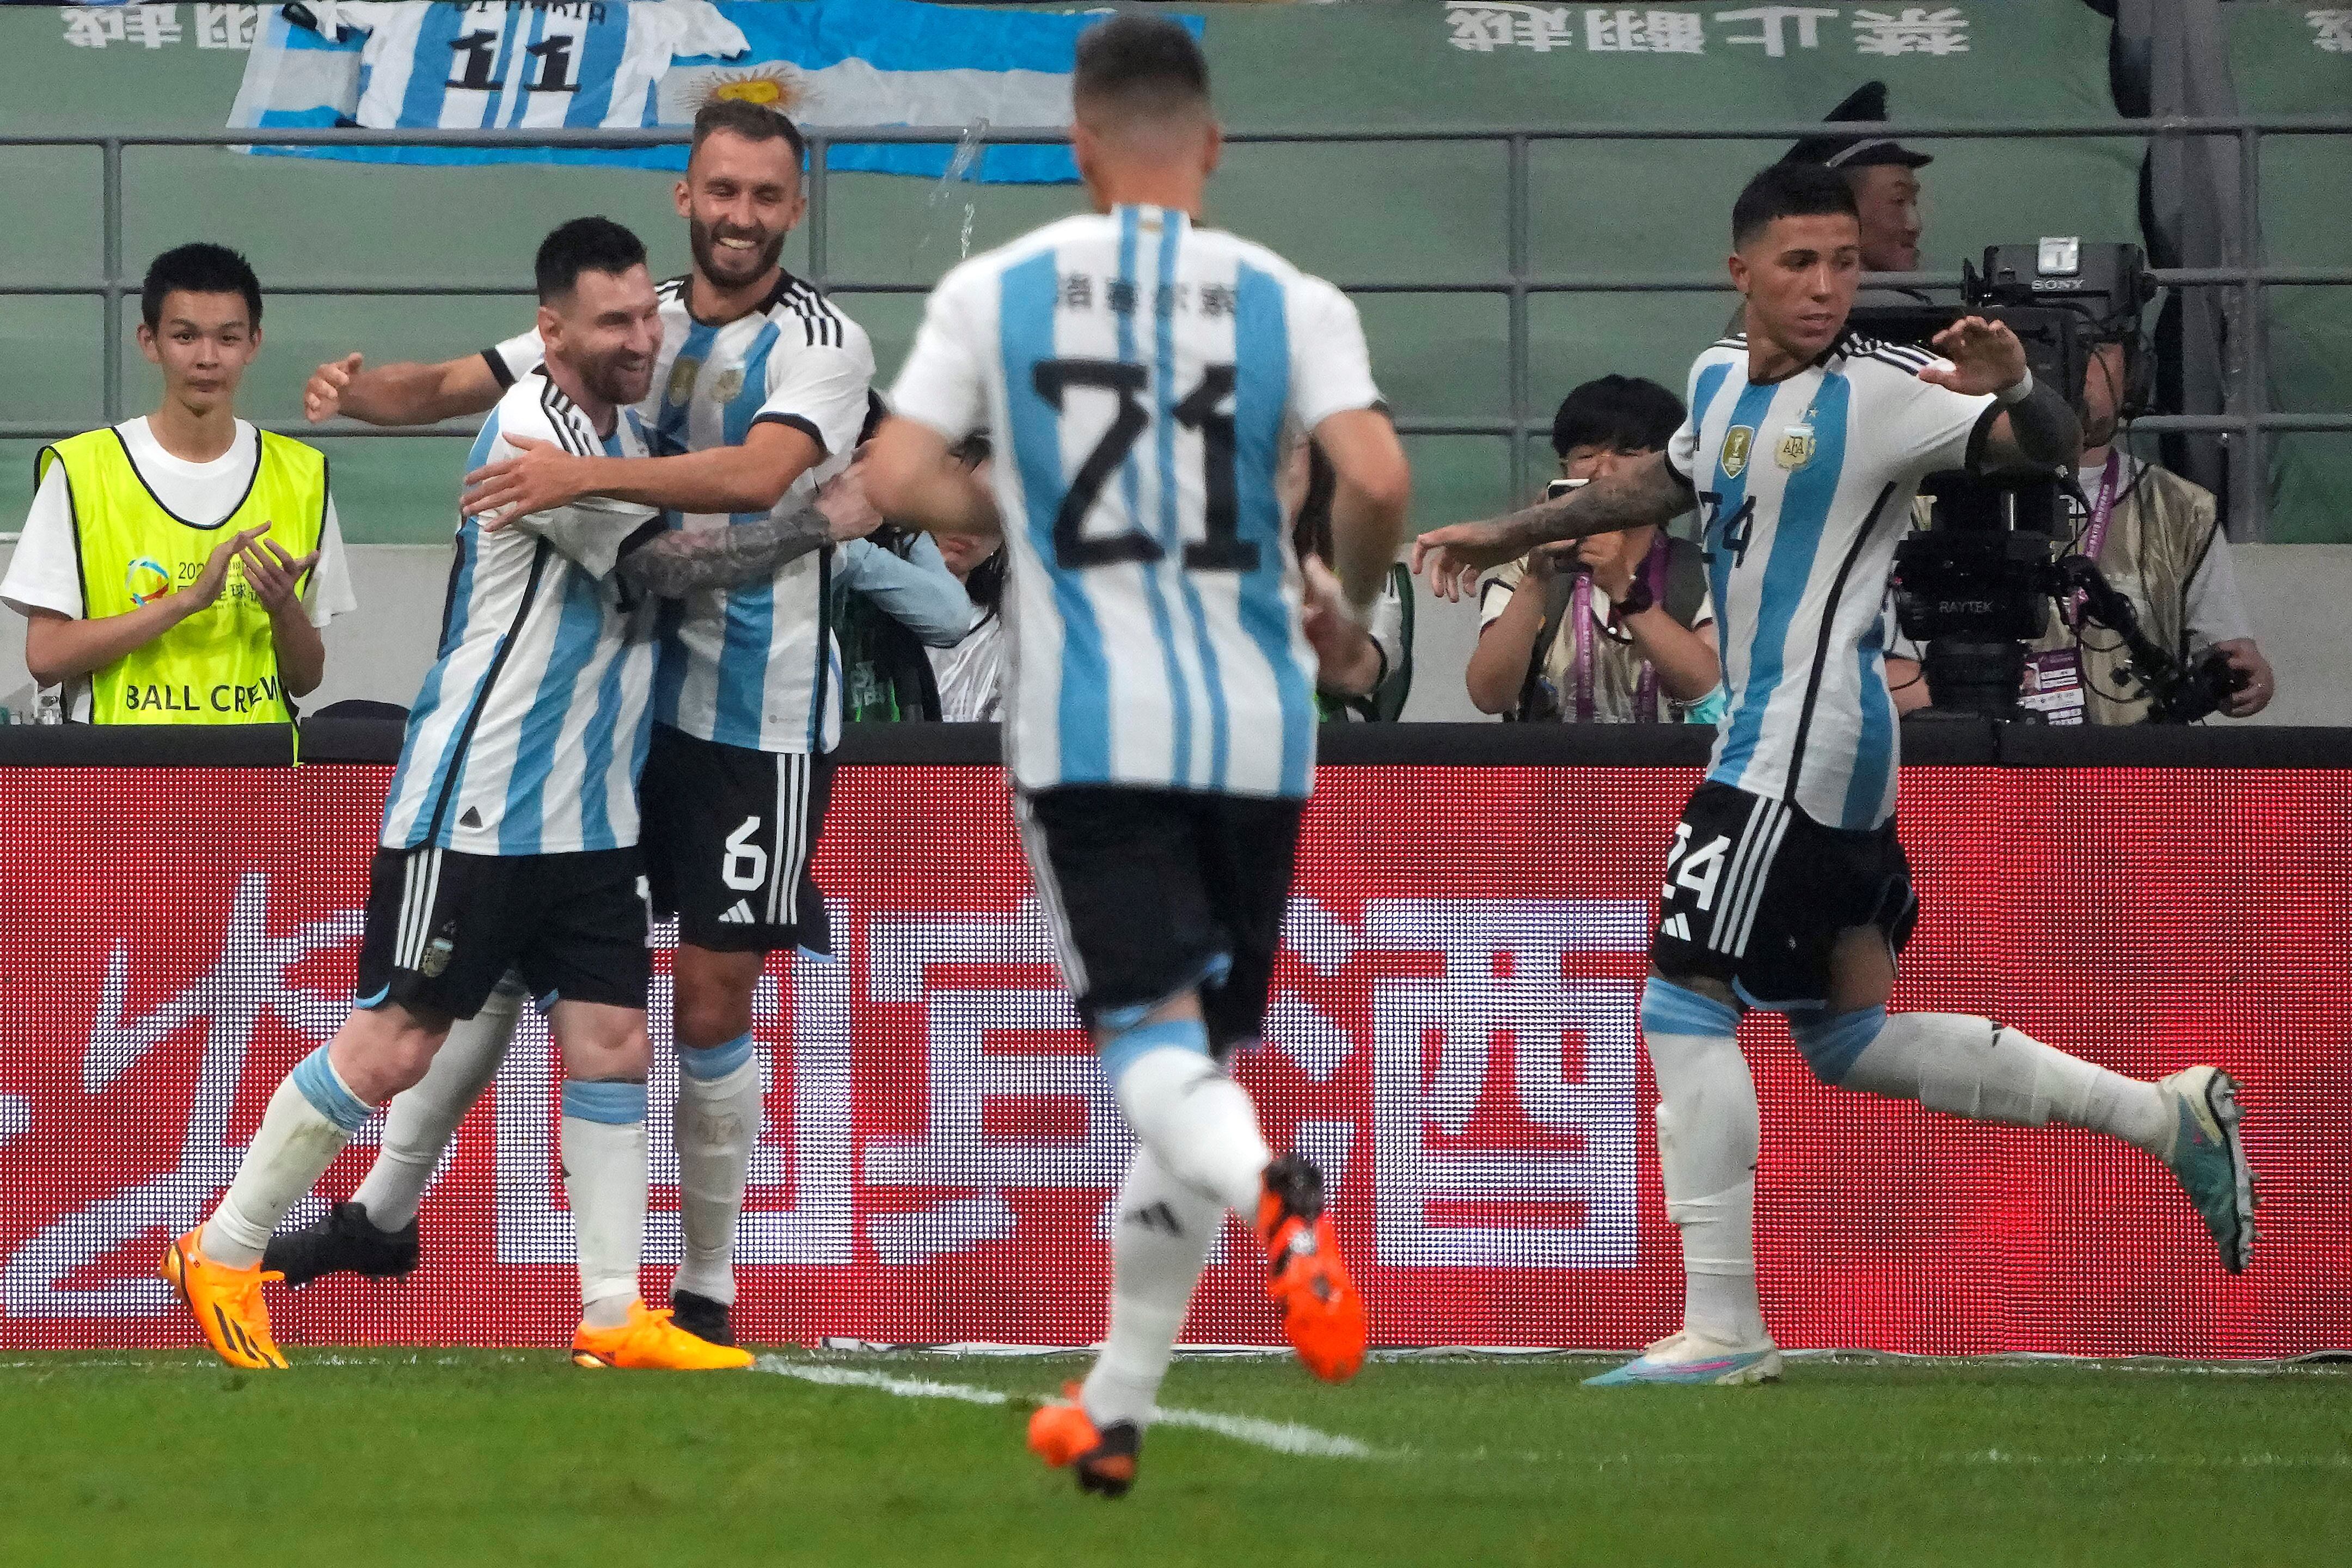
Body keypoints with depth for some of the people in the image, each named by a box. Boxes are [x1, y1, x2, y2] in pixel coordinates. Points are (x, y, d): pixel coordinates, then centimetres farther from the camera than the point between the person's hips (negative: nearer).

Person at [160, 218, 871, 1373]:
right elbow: (664, 564, -19)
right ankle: (224, 1255, 9)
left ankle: (615, 1313, 3)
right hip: (473, 809, -8)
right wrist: (826, 524, -15)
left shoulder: (620, 422, 9)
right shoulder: (535, 431, -18)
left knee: (611, 1043, 1)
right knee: (392, 1046, -4)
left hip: (590, 819, 8)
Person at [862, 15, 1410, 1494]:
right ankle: (1112, 1413, 21)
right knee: (1210, 1053, 15)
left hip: (1087, 725, -1)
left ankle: (1271, 1191, -44)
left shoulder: (996, 290, 2)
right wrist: (1348, 605, 7)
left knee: (1160, 1045, -7)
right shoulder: (1290, 300, 0)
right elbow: (1379, 478, -13)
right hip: (1255, 724, 1)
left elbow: (900, 476, -4)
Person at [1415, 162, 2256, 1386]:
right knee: (1851, 1038, 14)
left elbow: (2048, 446, -19)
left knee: (1684, 1003, -9)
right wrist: (1507, 537, 35)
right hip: (1778, 738, 9)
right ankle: (2163, 1113, 19)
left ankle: (1723, 1329, -6)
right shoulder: (1723, 380, 12)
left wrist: (2016, 388, -40)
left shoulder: (1879, 392, -12)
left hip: (1805, 744, -9)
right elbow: (1665, 483, 31)